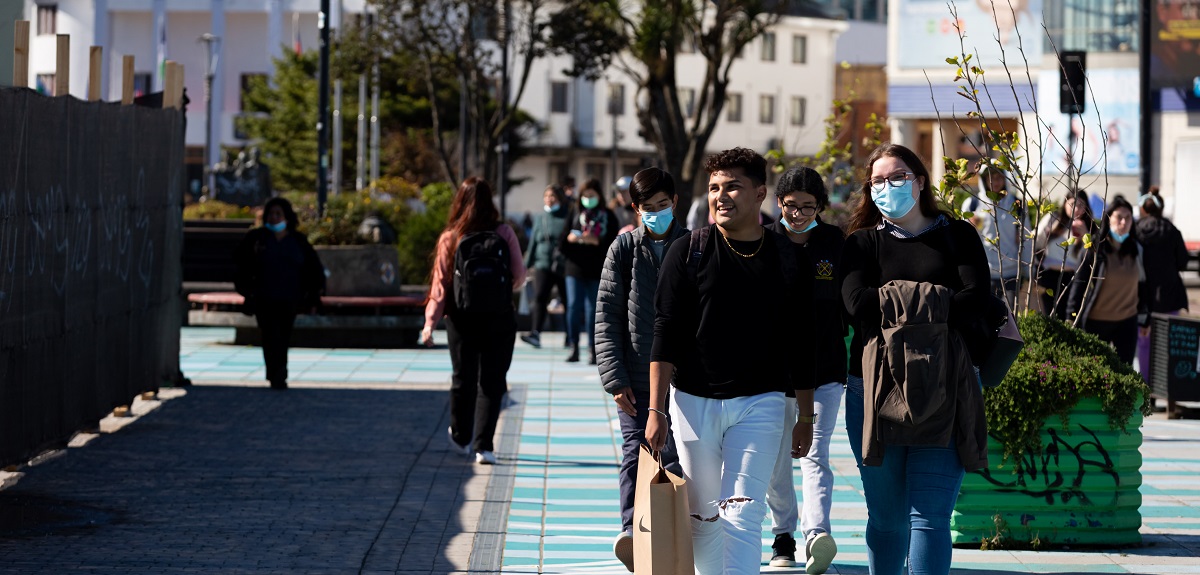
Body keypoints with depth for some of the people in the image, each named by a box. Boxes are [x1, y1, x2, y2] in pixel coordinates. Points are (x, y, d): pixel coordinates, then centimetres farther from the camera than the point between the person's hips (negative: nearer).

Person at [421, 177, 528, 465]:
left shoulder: (450, 238, -7)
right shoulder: (504, 234, -8)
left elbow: (440, 283, -9)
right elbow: (519, 276, -4)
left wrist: (430, 322, -9)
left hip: (462, 320, 1)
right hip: (500, 319, -1)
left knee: (463, 378, 17)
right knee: (492, 382, 5)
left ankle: (461, 438, 34)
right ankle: (484, 445, -4)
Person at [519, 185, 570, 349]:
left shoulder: (568, 216, -1)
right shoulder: (541, 218, 12)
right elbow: (533, 242, 16)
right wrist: (527, 265, 14)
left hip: (564, 266, -3)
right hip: (543, 263, 3)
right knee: (539, 298, -13)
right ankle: (535, 333, -22)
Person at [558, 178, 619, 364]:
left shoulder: (608, 216, 4)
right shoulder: (575, 214, 11)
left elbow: (613, 242, -4)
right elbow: (561, 242, 9)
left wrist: (596, 241, -19)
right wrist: (569, 238, -13)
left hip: (597, 271, -2)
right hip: (575, 268, 2)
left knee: (593, 310, 0)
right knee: (573, 307, -3)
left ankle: (592, 350, 5)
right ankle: (574, 347, 3)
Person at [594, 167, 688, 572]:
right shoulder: (624, 249, 4)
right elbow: (606, 317, 2)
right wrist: (615, 378, -6)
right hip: (637, 373, -1)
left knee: (676, 455, 4)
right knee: (636, 450, -12)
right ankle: (631, 528, -25)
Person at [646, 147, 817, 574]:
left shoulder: (787, 259, 3)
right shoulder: (688, 252, -1)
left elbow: (801, 344, 9)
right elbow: (666, 334, -3)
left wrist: (805, 417, 11)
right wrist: (656, 410, -9)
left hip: (759, 403, 0)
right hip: (693, 401, 1)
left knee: (742, 514, -11)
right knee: (703, 517, 7)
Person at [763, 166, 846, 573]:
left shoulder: (836, 243, 2)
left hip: (825, 368, -1)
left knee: (816, 455, -13)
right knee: (776, 460, 9)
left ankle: (817, 536, -26)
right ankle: (783, 537, 24)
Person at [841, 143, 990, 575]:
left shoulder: (958, 237, 11)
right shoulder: (863, 243, 12)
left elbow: (974, 303, -5)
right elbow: (858, 304, -7)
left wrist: (896, 304, -10)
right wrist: (937, 300, -7)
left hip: (945, 391, -1)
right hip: (875, 389, 1)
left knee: (930, 516, -10)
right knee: (886, 519, 5)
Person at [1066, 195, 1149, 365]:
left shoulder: (1137, 250, 6)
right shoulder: (1095, 249, -5)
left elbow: (1142, 285, 13)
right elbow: (1078, 284, -5)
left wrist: (1145, 319, 14)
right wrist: (1073, 319, -8)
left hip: (1127, 323, 3)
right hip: (1095, 323, -3)